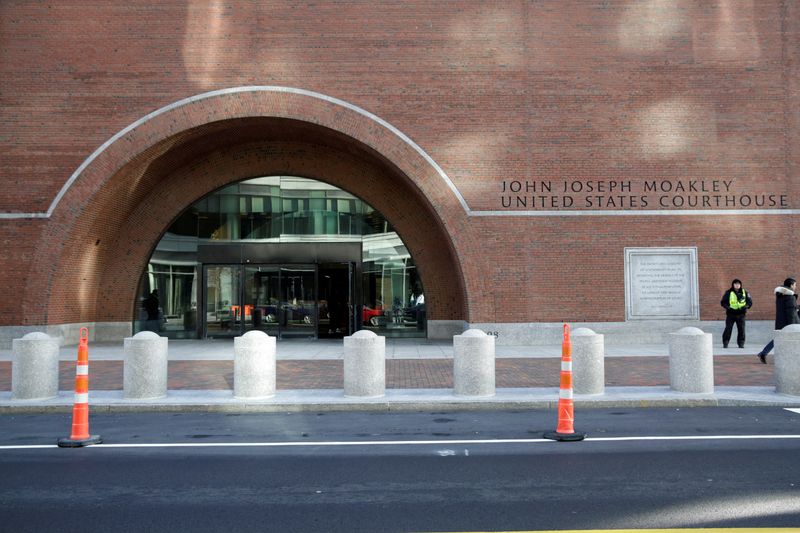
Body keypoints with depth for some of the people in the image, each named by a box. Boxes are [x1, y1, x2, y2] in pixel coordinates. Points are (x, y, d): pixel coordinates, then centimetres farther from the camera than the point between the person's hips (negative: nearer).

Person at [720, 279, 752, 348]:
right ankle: (725, 343, 1)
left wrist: (746, 306, -10)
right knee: (728, 328, -6)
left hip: (741, 314, 2)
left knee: (741, 329, 0)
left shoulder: (744, 292, 6)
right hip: (730, 314, -2)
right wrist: (728, 307, -16)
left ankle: (741, 343, 10)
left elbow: (750, 302, 10)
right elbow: (722, 302, 0)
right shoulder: (728, 293, 0)